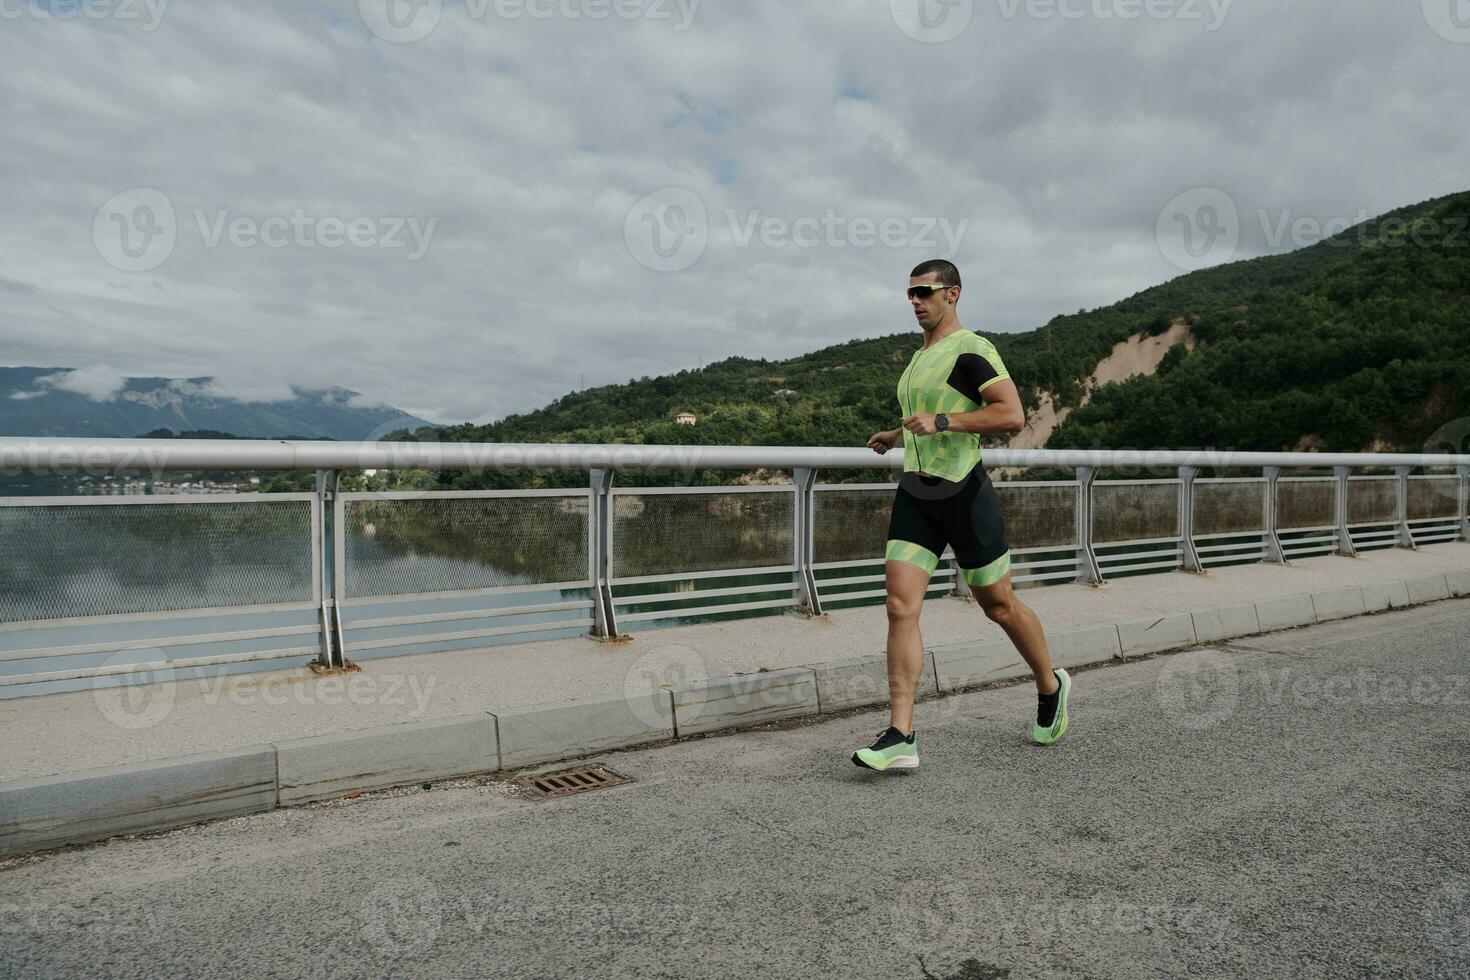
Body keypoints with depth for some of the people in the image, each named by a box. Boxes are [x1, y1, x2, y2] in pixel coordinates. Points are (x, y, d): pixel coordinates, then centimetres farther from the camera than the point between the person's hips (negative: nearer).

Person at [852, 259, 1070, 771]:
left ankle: (1050, 687, 36)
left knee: (998, 605, 8)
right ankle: (900, 738, -7)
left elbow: (1012, 415, -21)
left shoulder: (971, 350, -9)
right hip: (915, 493, 7)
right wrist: (899, 435, 34)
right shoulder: (920, 358, 18)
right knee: (900, 607, -7)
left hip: (963, 492, -7)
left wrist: (942, 421, -24)